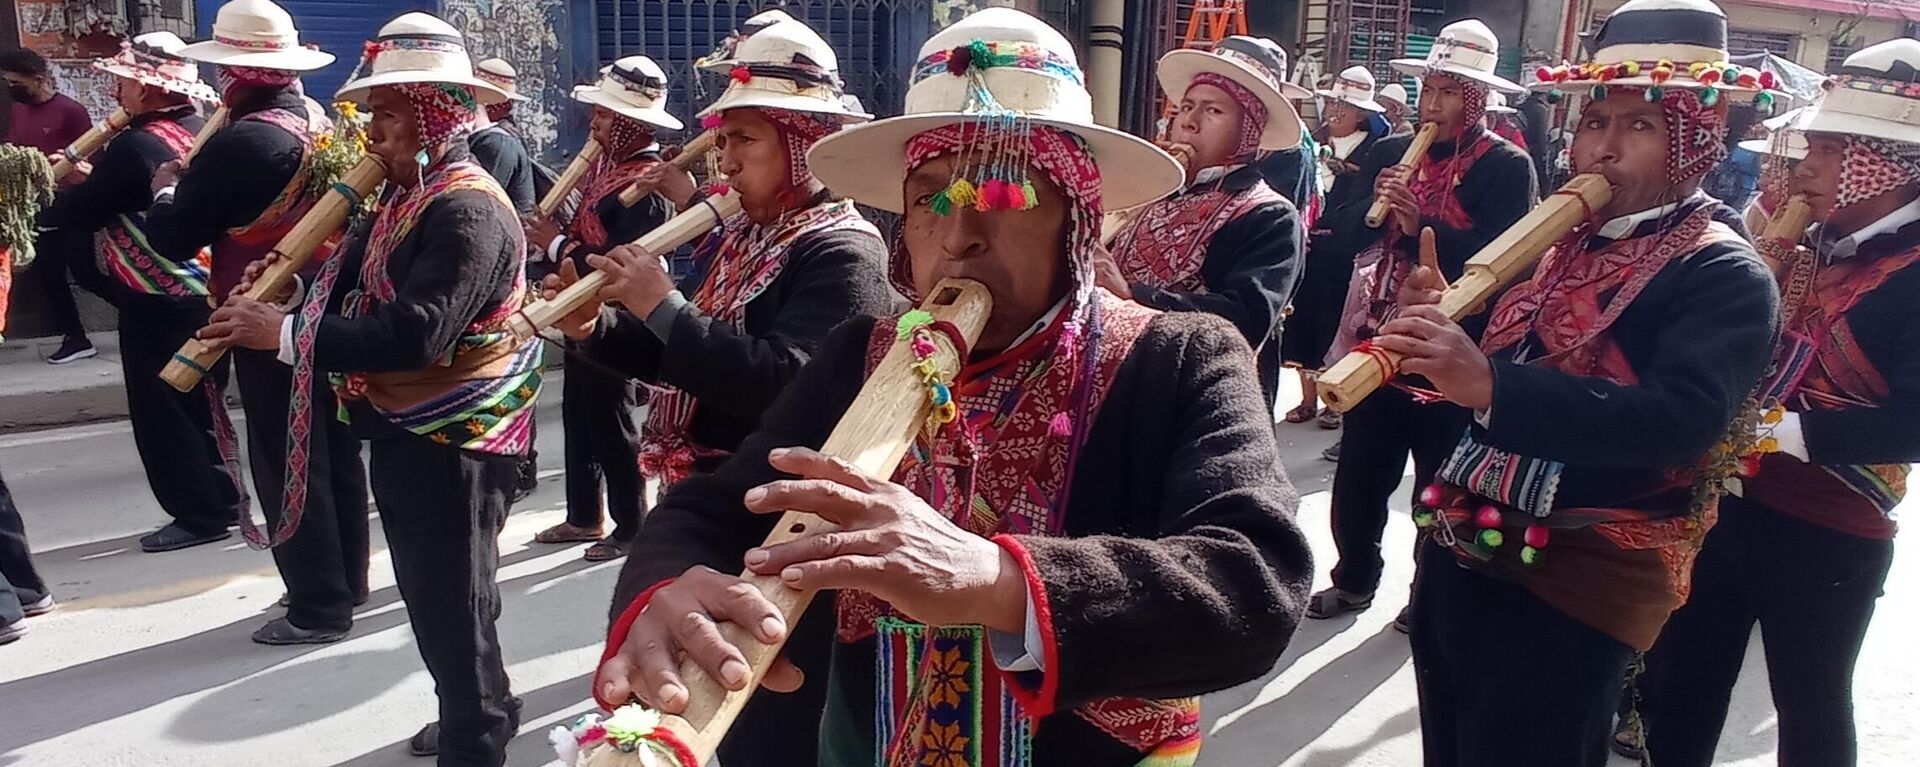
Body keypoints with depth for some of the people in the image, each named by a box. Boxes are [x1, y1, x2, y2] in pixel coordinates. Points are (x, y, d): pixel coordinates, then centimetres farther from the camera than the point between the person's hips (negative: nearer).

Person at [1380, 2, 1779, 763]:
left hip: (1573, 582, -7)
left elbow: (1680, 421, -28)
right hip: (1456, 546, 7)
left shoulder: (1725, 275, -11)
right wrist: (1434, 327, -11)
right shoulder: (1555, 236, 10)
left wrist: (1488, 383, -40)